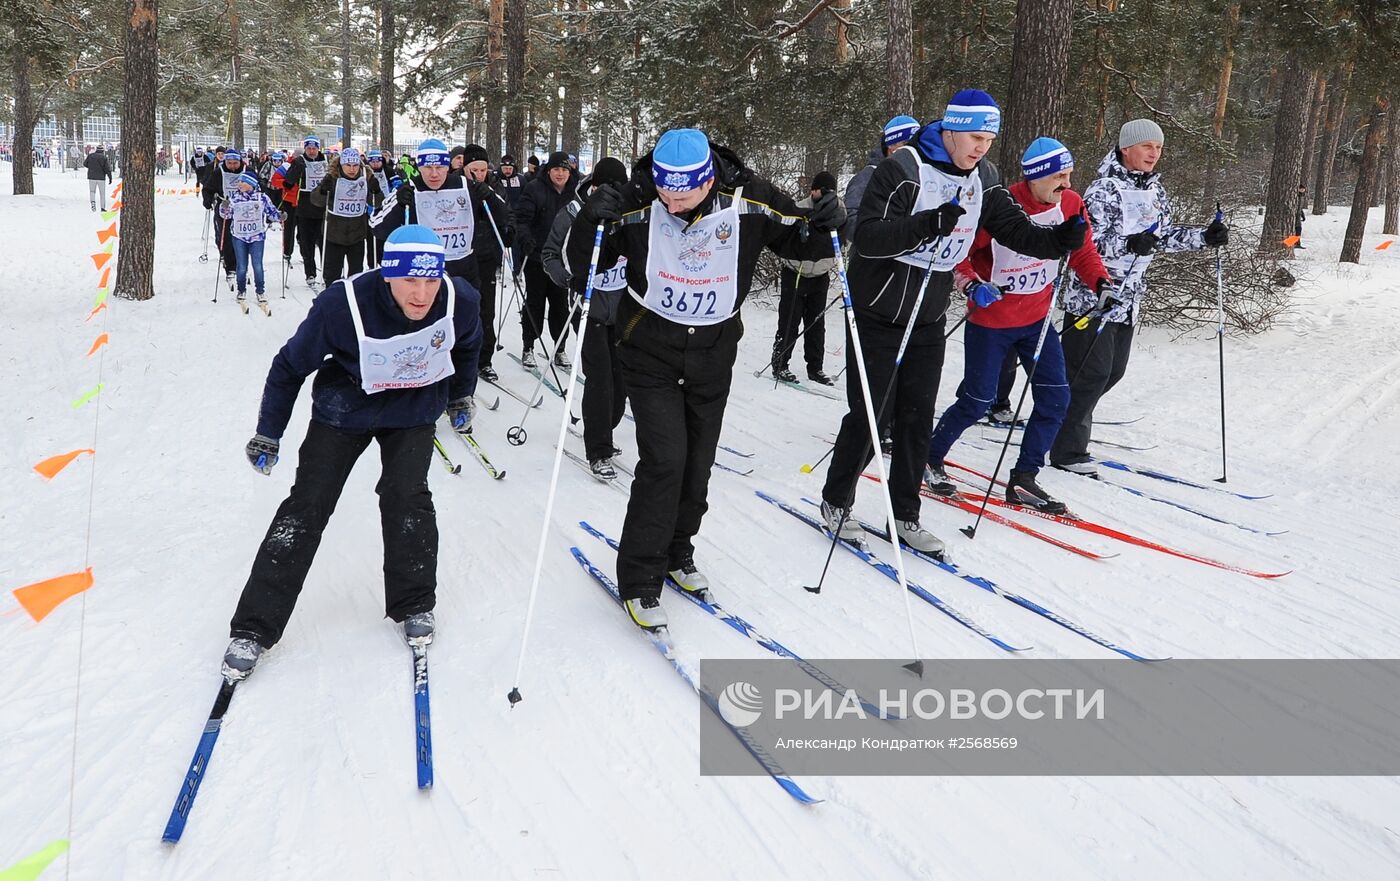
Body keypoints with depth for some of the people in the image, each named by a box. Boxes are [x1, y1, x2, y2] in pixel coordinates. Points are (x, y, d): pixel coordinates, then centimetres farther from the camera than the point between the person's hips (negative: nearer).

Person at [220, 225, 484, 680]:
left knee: (406, 496, -14)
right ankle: (254, 627, 4)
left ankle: (414, 605, 10)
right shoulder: (344, 305, -32)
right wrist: (267, 434, -8)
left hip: (415, 409, 2)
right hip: (345, 408, -1)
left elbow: (466, 345, 4)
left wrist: (461, 396, 15)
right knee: (307, 506, -4)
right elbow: (290, 366, -15)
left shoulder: (460, 301, -24)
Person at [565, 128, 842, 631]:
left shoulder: (750, 204, -16)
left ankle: (677, 552, 36)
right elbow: (580, 265, -12)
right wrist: (590, 221, -31)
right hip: (650, 351, -3)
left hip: (713, 353, 3)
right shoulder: (636, 206, -19)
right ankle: (639, 580, 2)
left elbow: (799, 241, 0)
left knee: (698, 462, 12)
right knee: (664, 460, -13)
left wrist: (824, 229, -22)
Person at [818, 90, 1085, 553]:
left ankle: (905, 516, 19)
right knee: (871, 415, -1)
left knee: (917, 419, 8)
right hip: (878, 315, -5)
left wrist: (1059, 239, -17)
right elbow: (867, 238, -24)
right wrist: (928, 224, -36)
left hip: (928, 319, 6)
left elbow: (1016, 231, 3)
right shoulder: (902, 169, -17)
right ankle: (836, 501, 19)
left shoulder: (983, 178, 3)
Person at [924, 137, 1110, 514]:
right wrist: (971, 285, -31)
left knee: (1055, 397, -1)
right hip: (990, 319, -5)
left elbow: (1083, 252, 8)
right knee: (977, 400, 1)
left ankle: (1023, 480, 10)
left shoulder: (1070, 204, -4)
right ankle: (929, 458, 23)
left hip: (1037, 319, 6)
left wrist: (1101, 282, -10)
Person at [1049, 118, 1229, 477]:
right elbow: (1087, 239, -22)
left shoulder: (1154, 189, 12)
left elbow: (1165, 234, 20)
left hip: (1127, 298, 9)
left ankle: (1065, 420, 31)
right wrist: (1128, 244, -35)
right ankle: (1067, 450, 0)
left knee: (1113, 370, 14)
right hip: (1093, 295, -9)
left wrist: (1204, 237, 7)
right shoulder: (1105, 189, -14)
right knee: (1091, 373, -8)